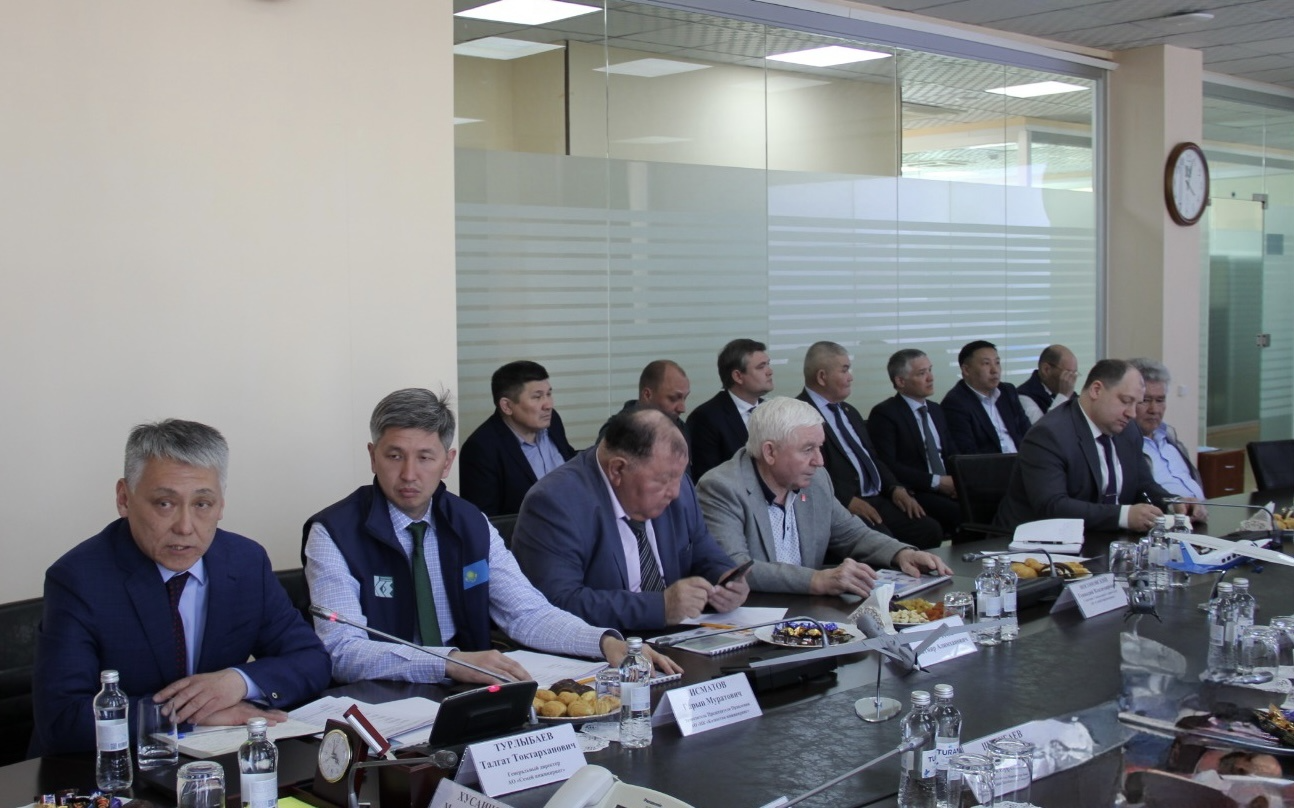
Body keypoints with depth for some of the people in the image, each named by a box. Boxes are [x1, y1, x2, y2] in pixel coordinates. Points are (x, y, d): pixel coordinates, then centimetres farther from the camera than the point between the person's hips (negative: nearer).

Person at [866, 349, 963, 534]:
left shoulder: (935, 409, 20)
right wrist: (936, 482, -16)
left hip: (947, 489, 7)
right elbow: (887, 466, -12)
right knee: (962, 513, -32)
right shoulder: (884, 414, -3)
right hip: (914, 494, -7)